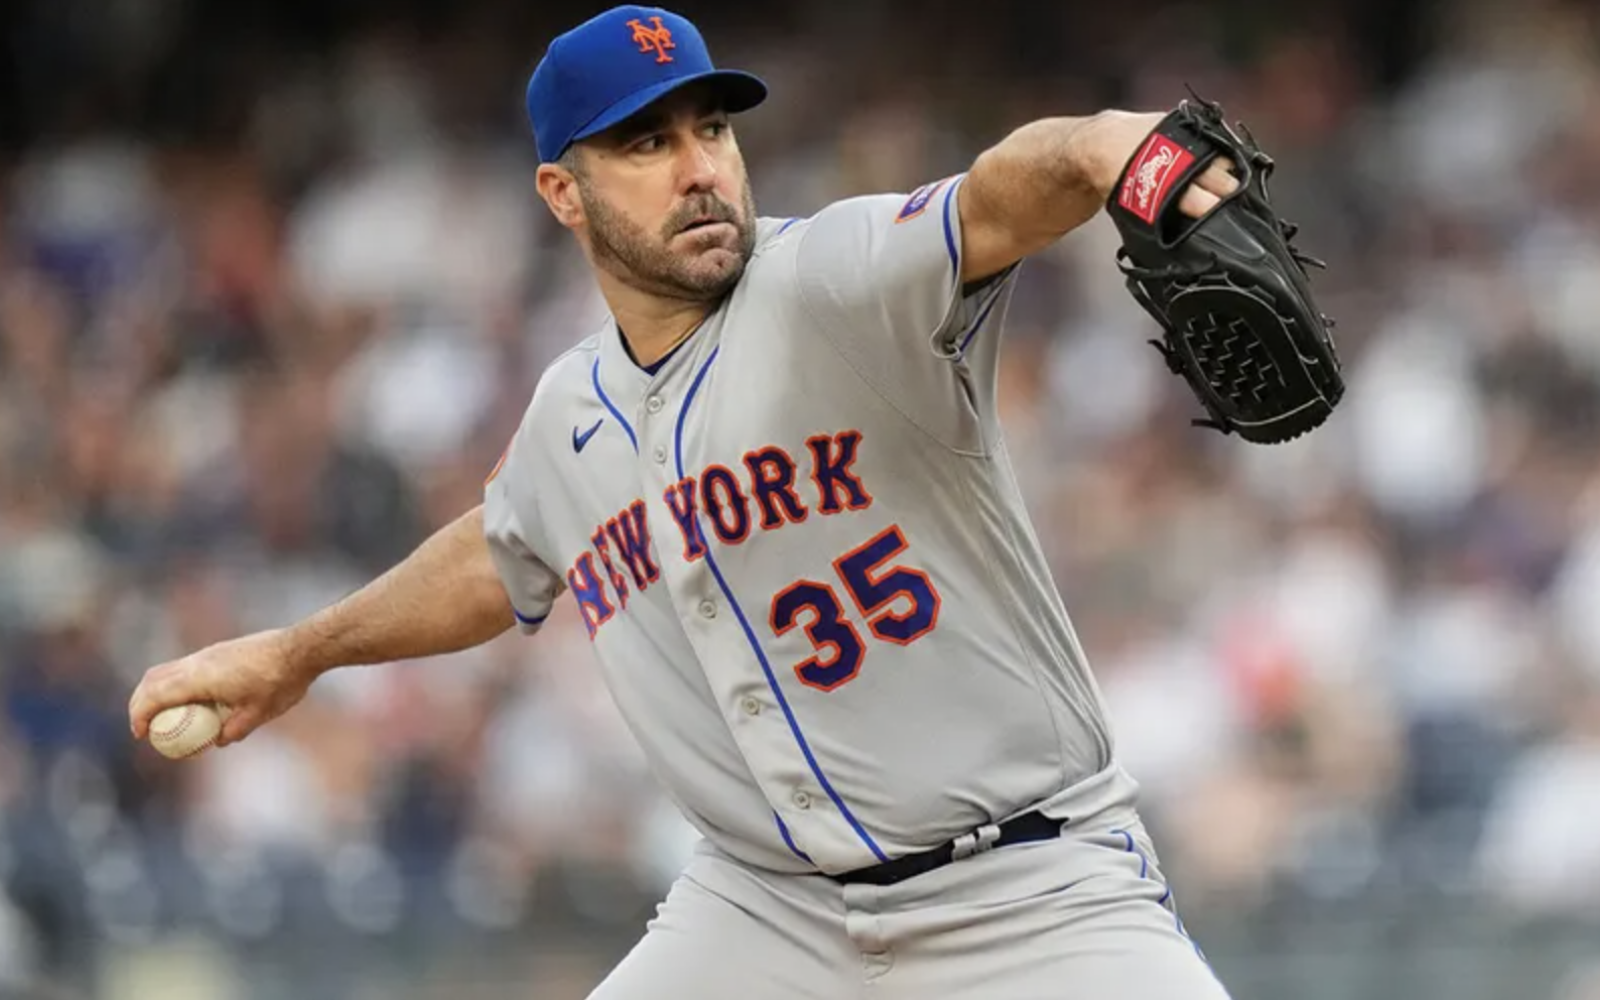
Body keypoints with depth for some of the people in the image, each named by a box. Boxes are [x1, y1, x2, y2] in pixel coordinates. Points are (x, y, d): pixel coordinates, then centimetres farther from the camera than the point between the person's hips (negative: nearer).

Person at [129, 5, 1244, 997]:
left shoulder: (835, 281, -14)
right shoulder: (569, 418, 6)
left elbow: (999, 199, -37)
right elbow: (501, 557, 30)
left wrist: (1109, 151, -59)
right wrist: (299, 654, 40)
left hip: (1032, 896, -5)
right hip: (769, 907, 5)